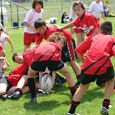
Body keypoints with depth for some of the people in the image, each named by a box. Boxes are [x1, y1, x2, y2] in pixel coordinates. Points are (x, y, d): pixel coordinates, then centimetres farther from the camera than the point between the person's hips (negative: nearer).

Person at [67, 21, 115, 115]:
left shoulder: (93, 37, 24)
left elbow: (79, 50, 19)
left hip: (88, 65, 2)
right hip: (104, 65, -2)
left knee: (83, 86, 24)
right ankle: (105, 106, 21)